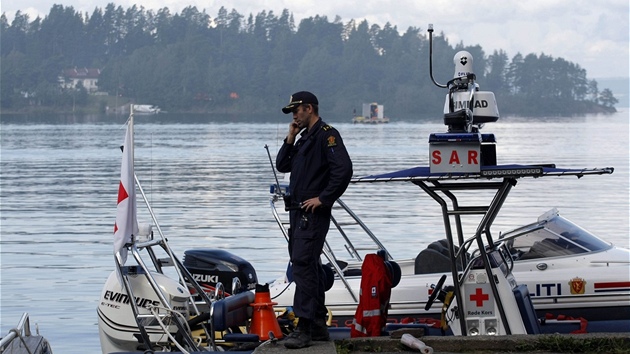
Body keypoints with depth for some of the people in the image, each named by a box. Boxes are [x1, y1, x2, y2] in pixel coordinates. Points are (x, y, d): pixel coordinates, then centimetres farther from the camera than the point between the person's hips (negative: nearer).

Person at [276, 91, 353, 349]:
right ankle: (318, 326, 19)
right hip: (298, 211, 10)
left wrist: (323, 198, -19)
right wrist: (290, 139, 7)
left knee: (303, 264, -16)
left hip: (314, 212, -10)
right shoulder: (304, 138, 21)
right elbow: (282, 165, 20)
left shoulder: (327, 135, -10)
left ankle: (304, 328, -19)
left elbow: (344, 169, -22)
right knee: (310, 266, 13)